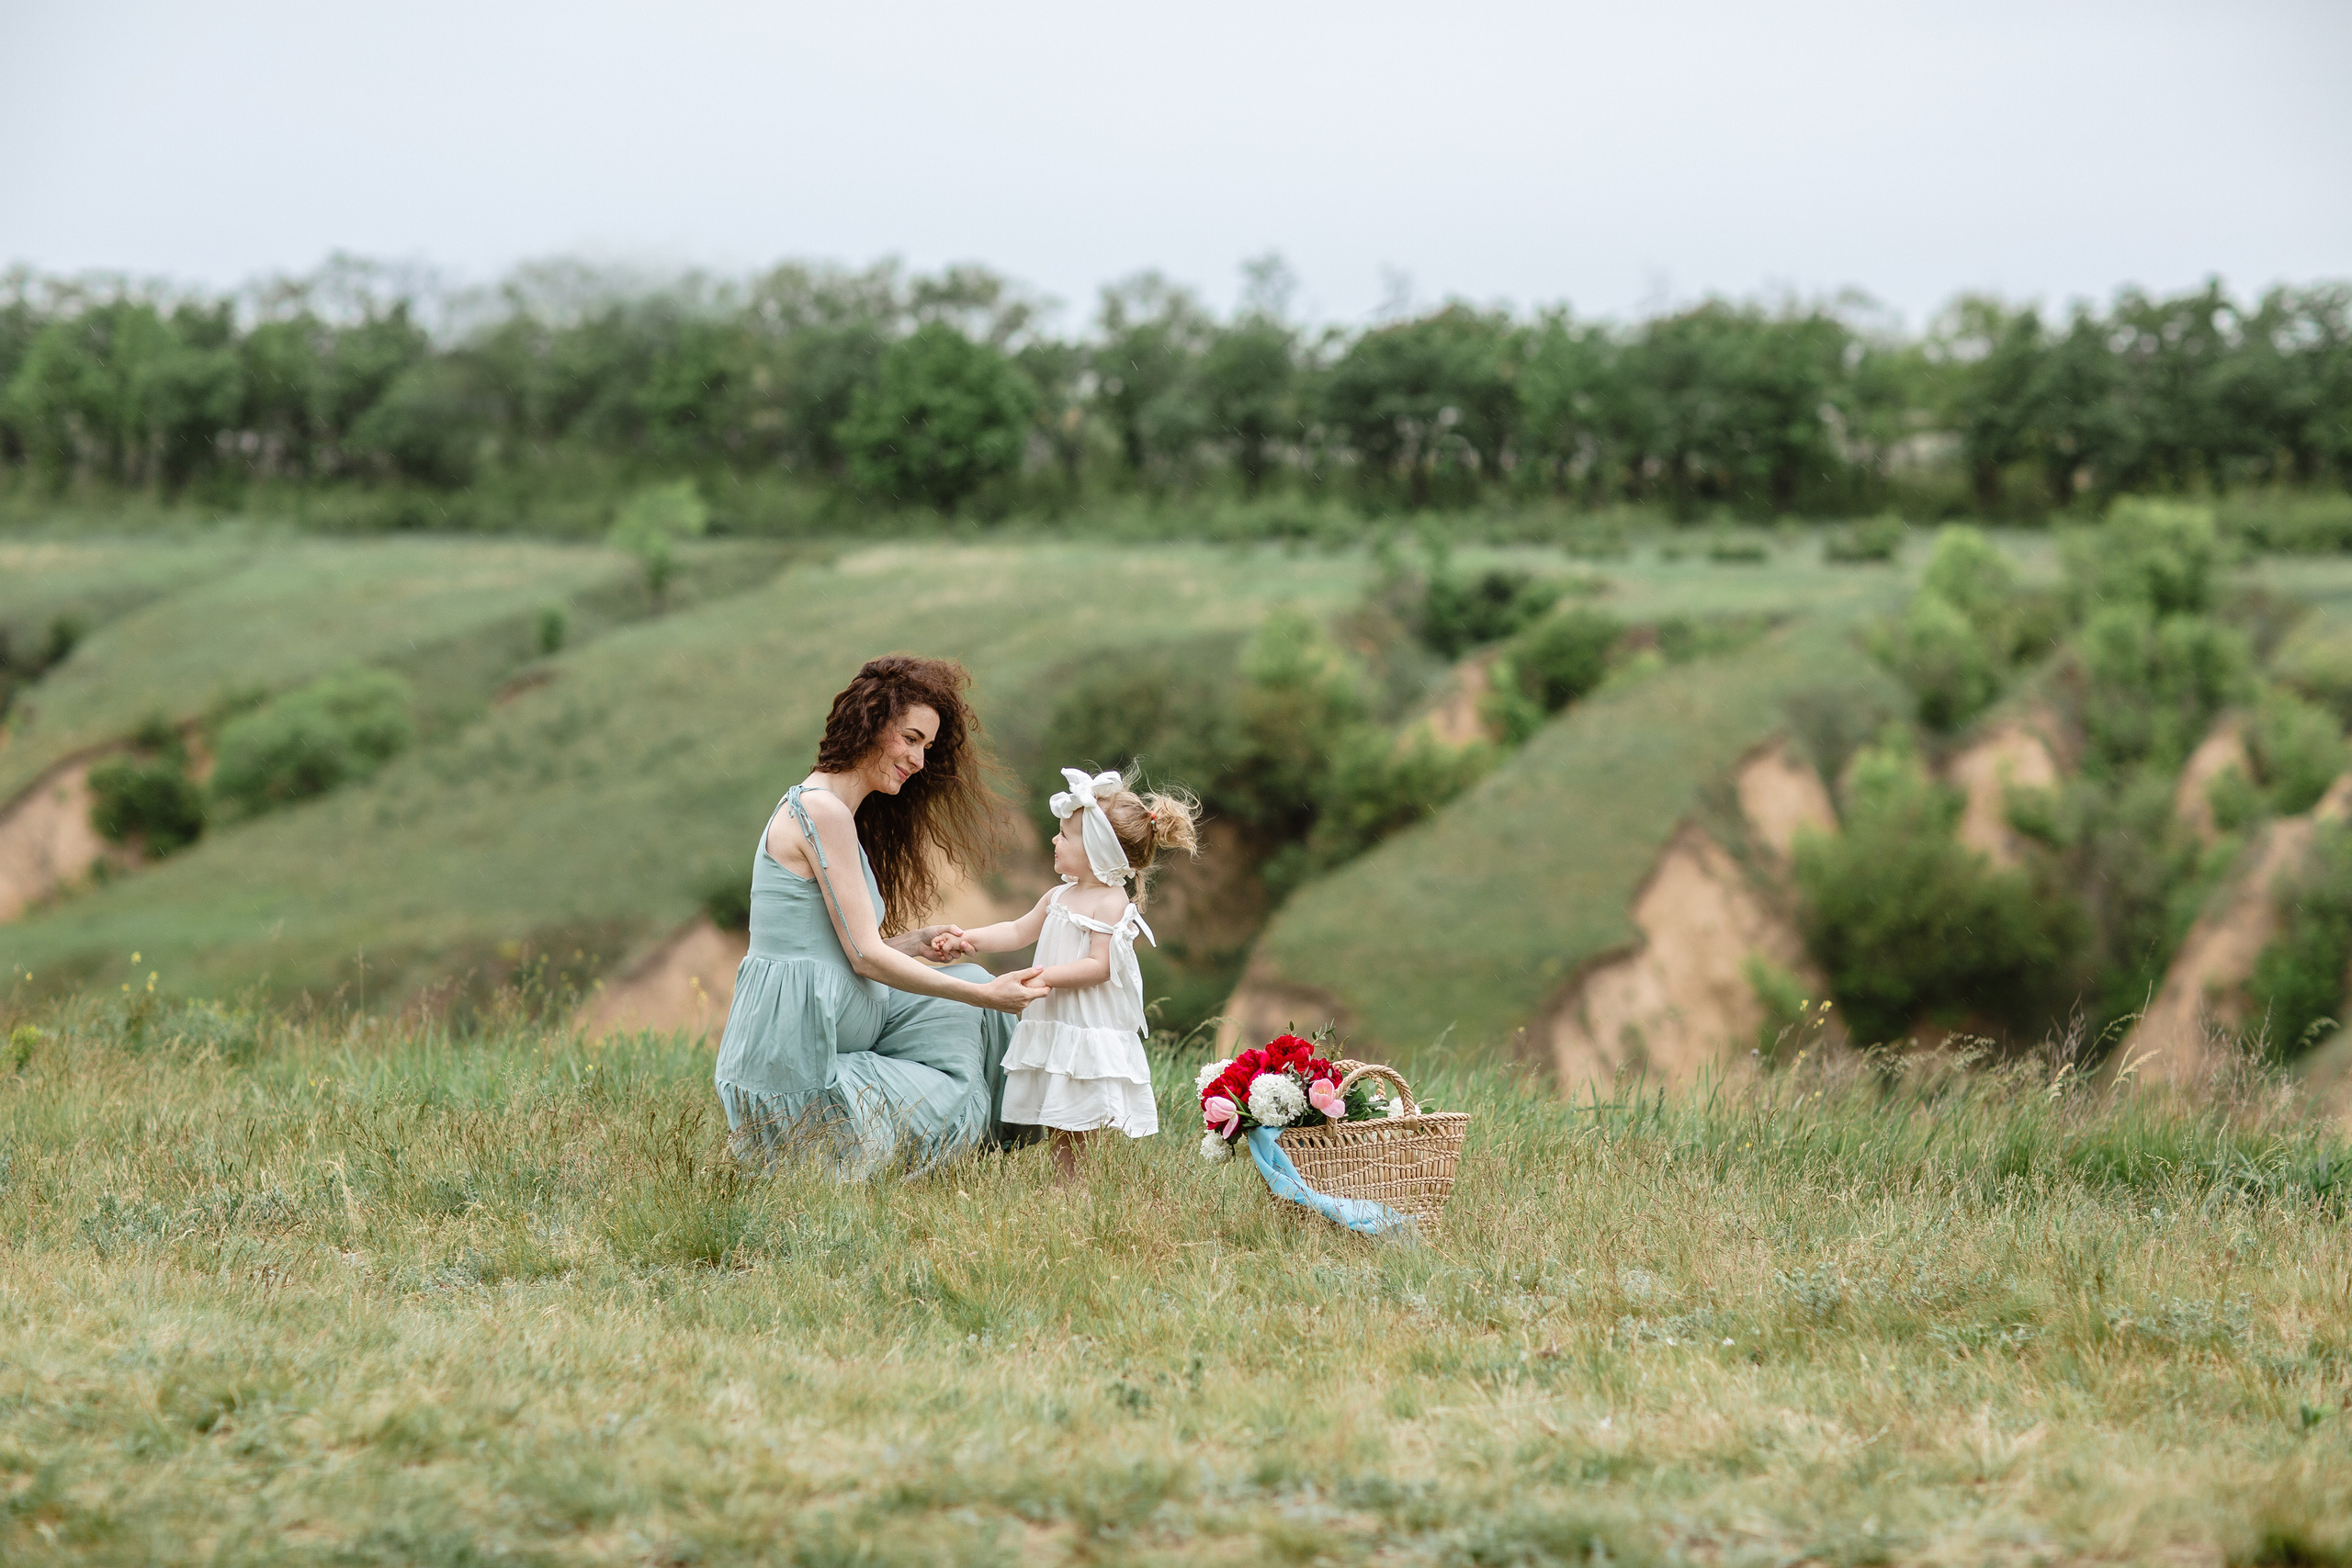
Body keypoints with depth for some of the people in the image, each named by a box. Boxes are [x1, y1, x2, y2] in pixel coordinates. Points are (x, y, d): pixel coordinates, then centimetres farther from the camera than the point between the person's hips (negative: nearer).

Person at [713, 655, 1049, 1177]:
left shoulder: (819, 806, 17)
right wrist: (986, 995, -13)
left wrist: (915, 945, 2)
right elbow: (865, 957, -17)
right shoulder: (824, 812, -15)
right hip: (797, 1069, -10)